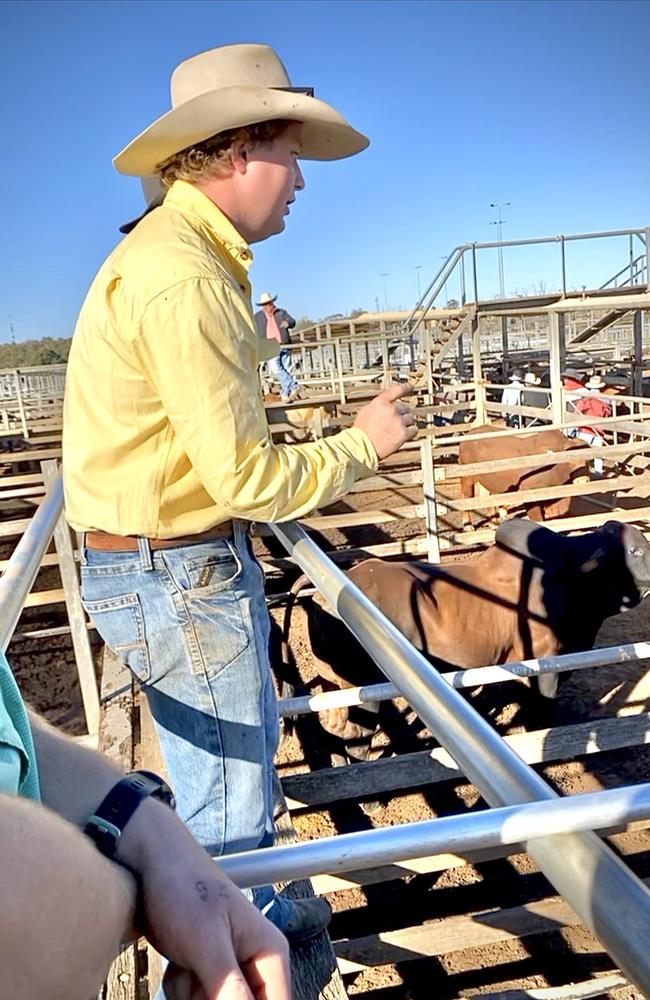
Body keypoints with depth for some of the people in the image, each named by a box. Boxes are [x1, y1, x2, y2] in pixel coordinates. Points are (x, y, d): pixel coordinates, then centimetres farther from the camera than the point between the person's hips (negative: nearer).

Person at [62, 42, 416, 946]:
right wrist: (365, 444, -10)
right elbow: (246, 477, -23)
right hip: (173, 575, -11)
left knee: (248, 746, 26)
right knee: (231, 801, 6)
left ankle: (251, 912, 49)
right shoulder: (181, 278, -23)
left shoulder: (182, 254, 11)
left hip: (200, 555, 11)